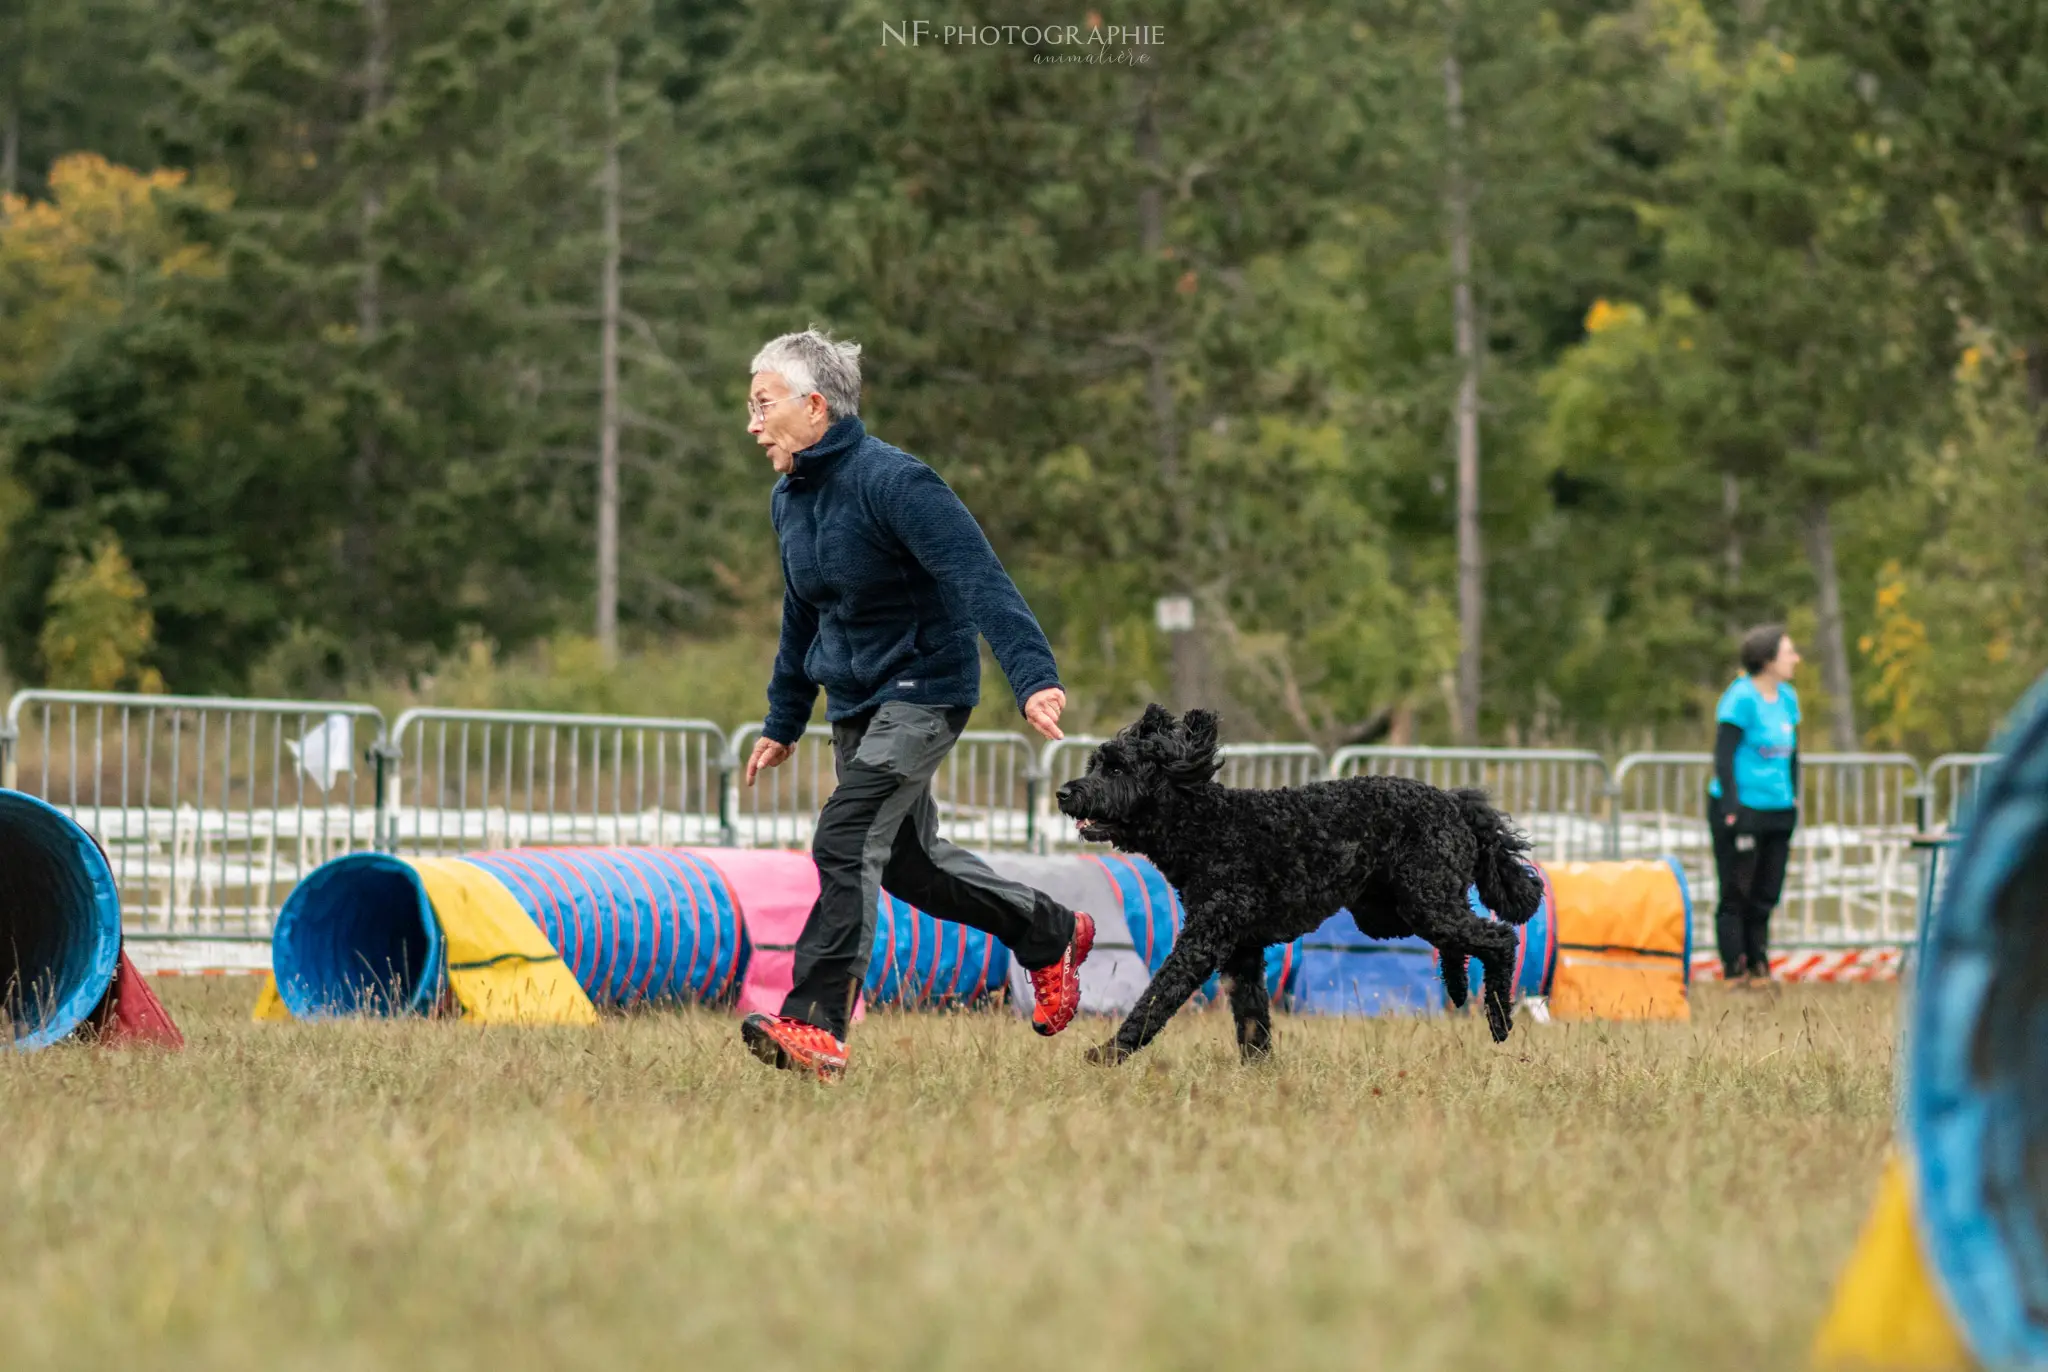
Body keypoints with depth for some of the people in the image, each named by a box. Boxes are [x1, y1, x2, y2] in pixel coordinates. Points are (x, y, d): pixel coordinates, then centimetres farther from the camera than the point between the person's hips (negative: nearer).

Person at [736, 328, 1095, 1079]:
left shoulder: (892, 482, -21)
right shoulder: (789, 499, 7)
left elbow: (980, 580, -29)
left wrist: (1033, 675, -41)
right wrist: (783, 722, 26)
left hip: (922, 692, -9)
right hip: (855, 702, 9)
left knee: (846, 842, -21)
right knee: (907, 861, 17)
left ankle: (815, 1025, -23)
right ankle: (1052, 934, 37)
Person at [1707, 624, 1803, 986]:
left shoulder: (1787, 698, 11)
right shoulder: (1740, 699, -11)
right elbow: (1724, 756, -13)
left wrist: (1793, 798, 15)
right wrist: (1732, 810, -17)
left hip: (1777, 812, 7)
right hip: (1742, 810, -7)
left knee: (1765, 895, 10)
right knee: (1736, 895, -2)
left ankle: (1759, 970, 17)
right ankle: (1734, 973, 2)